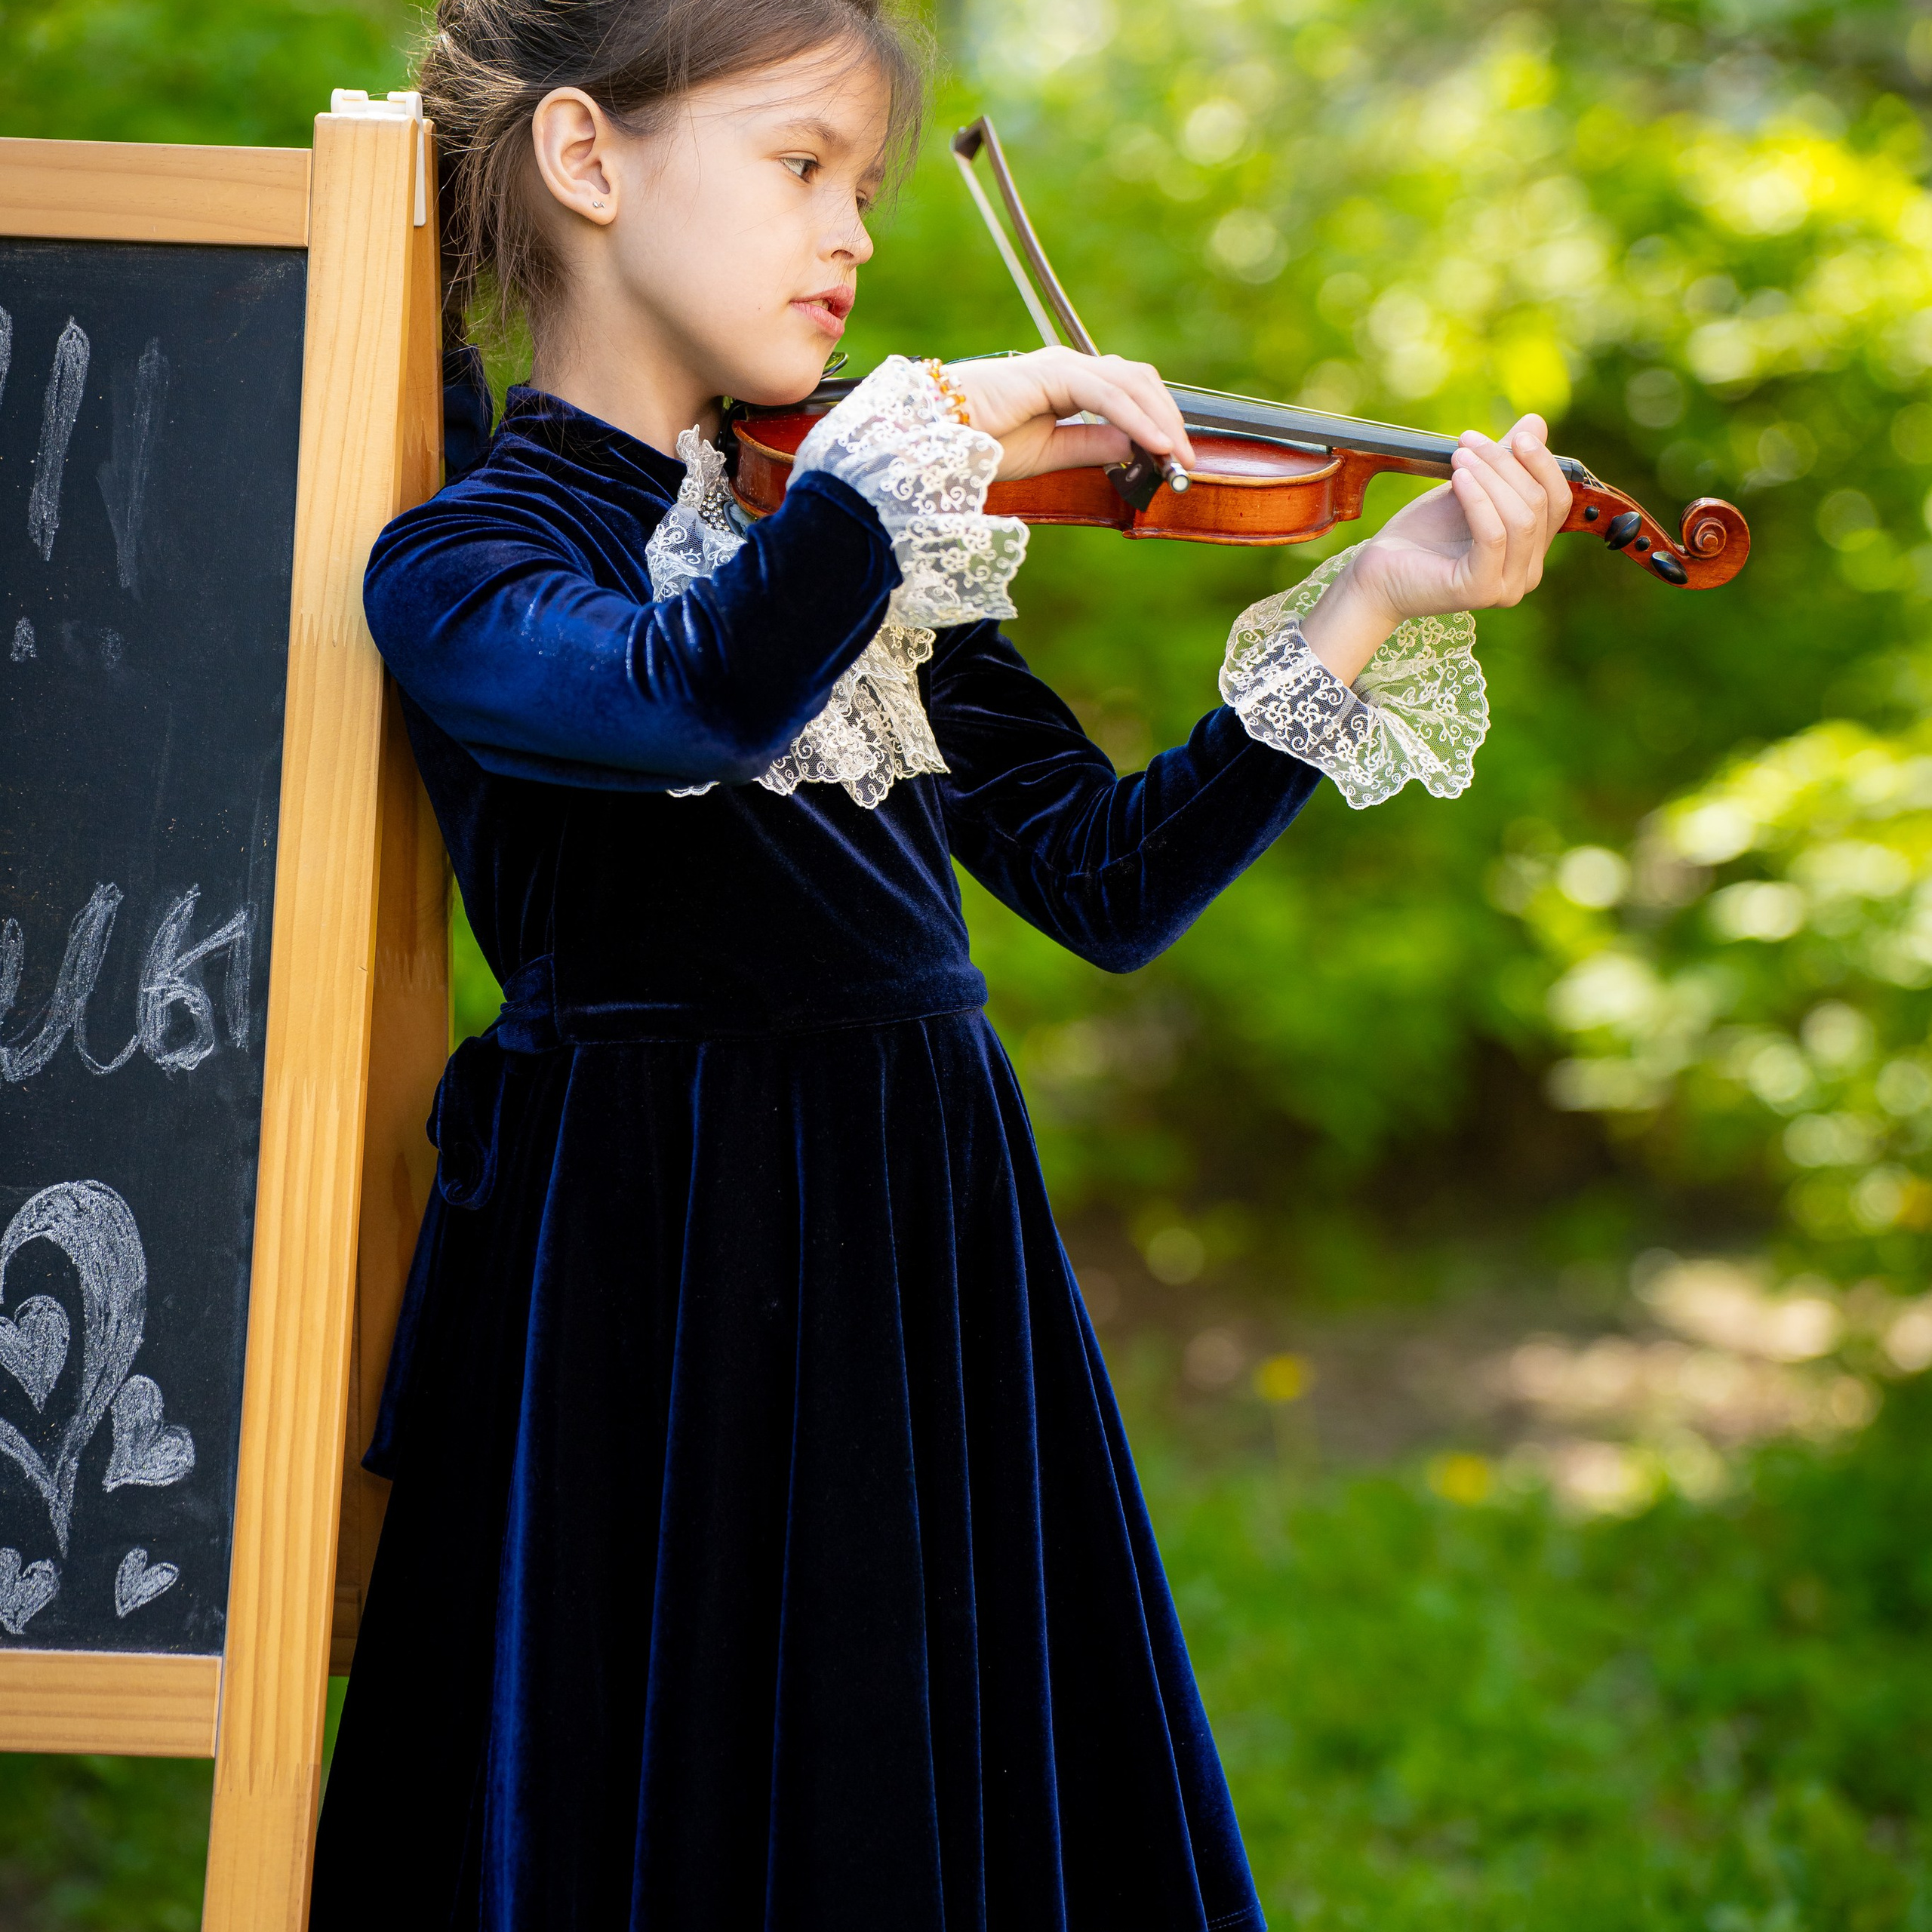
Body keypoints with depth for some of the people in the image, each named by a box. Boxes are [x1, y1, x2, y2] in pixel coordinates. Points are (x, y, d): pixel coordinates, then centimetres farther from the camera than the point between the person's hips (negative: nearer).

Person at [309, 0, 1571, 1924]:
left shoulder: (856, 552, 12)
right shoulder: (464, 557, -7)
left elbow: (1110, 884, 6)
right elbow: (698, 702, -30)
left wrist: (1375, 600, -2)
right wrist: (947, 419, -23)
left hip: (936, 1276, 6)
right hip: (653, 1316, -6)